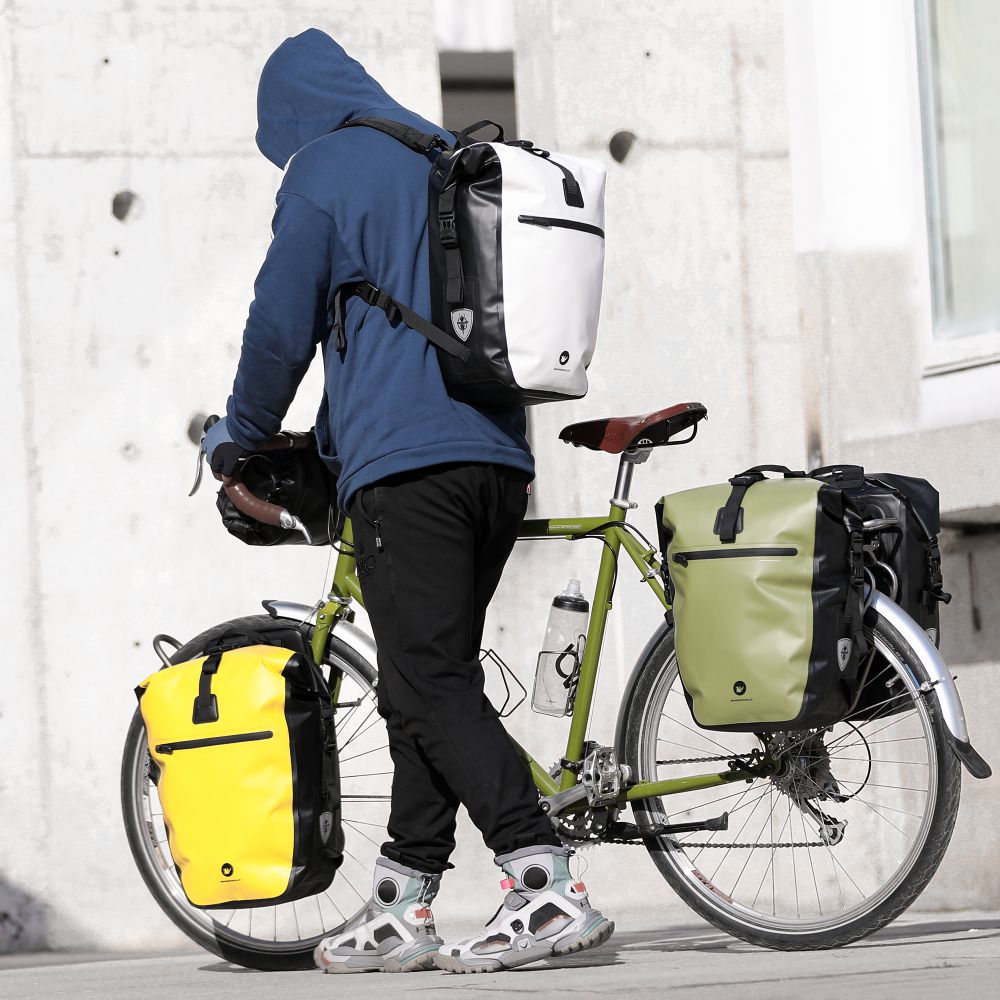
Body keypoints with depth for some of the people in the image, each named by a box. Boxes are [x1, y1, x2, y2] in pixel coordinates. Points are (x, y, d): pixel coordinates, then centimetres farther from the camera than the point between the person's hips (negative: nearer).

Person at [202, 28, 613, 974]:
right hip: (499, 456, 8)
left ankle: (548, 888, -22)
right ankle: (400, 906, 13)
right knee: (428, 684, 12)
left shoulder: (323, 172, -1)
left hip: (401, 463, -8)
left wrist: (238, 438, 14)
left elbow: (280, 327, -3)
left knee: (433, 687, -10)